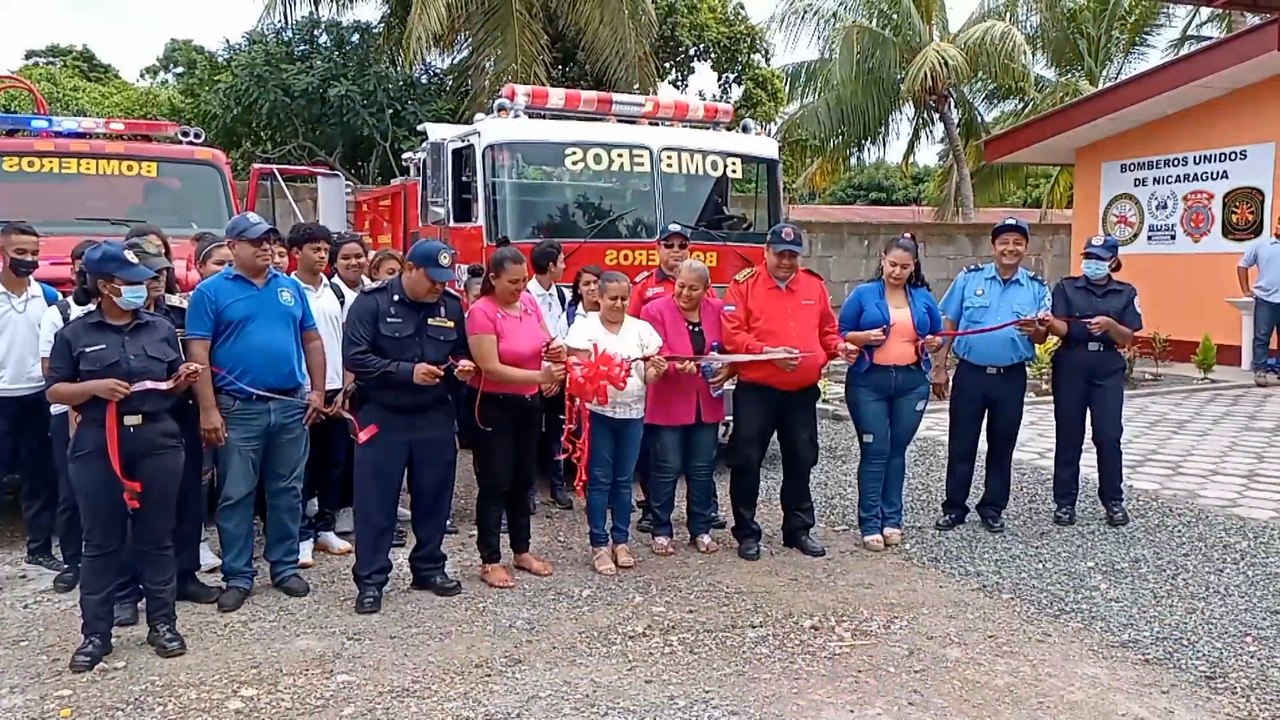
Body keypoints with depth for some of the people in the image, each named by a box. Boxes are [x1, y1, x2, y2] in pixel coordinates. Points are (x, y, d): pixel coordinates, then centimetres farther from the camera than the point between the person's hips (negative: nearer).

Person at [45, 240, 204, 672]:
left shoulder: (161, 329, 9)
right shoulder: (75, 334, 2)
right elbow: (54, 391, 1)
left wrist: (184, 378, -7)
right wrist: (94, 387, -16)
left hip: (158, 443, 2)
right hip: (98, 447, -2)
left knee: (156, 537, 8)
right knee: (102, 542, 5)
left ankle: (163, 624, 19)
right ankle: (95, 633, 16)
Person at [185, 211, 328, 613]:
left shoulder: (290, 287, 10)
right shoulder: (211, 291, -2)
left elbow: (312, 340, 13)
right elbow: (198, 353, -7)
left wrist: (317, 391, 6)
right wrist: (208, 410, -13)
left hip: (292, 405, 4)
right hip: (239, 408, -3)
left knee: (287, 491, 11)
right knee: (236, 495, 4)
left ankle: (285, 567, 22)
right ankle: (237, 577, 14)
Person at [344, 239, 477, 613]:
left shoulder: (451, 305, 5)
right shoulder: (372, 302, -8)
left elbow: (461, 352, 18)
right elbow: (355, 357, -15)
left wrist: (462, 367, -6)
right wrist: (408, 371, -21)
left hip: (435, 417, 4)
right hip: (382, 417, -4)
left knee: (433, 496, 11)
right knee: (375, 500, 1)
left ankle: (429, 568, 27)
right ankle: (370, 580, 10)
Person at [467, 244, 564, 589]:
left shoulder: (529, 302, 0)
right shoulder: (481, 312, -19)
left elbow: (544, 342, 13)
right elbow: (491, 368, -24)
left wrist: (556, 350, -11)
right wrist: (541, 376, -30)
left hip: (529, 402, 7)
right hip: (495, 406, -7)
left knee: (523, 480, 16)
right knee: (495, 483, 0)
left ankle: (522, 551, 29)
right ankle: (490, 561, 11)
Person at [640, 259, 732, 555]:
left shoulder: (718, 310, 5)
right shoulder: (655, 310, -7)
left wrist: (727, 370, -8)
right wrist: (676, 365, -32)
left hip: (707, 404, 4)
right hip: (668, 404, -4)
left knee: (703, 469, 11)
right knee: (667, 468, 1)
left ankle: (701, 529, 24)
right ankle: (662, 531, 14)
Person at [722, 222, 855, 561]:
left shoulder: (814, 284, 9)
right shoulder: (744, 284, -4)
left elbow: (827, 330, 16)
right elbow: (732, 335, -11)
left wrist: (838, 347, -5)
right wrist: (769, 352, -22)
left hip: (802, 392, 4)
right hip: (755, 391, -4)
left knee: (800, 460, 12)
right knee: (747, 460, 0)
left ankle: (799, 529, 26)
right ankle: (746, 532, 13)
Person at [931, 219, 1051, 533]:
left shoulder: (1037, 287, 3)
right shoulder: (969, 278, 1)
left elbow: (1042, 337, 3)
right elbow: (948, 324, 3)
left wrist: (1034, 329, -21)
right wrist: (939, 367, -2)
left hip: (1011, 378, 1)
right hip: (970, 374, -1)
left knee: (1002, 446, 10)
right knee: (961, 444, 4)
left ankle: (993, 508, 23)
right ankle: (954, 507, 16)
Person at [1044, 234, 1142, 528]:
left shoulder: (1126, 293, 5)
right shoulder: (1066, 287, 2)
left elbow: (1127, 338, 0)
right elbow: (1061, 328, -11)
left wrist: (1110, 324, -20)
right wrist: (1050, 323, -33)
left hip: (1108, 370, 1)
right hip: (1070, 367, 0)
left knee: (1109, 436, -1)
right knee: (1068, 436, 4)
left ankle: (1114, 500, 14)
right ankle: (1064, 502, 12)